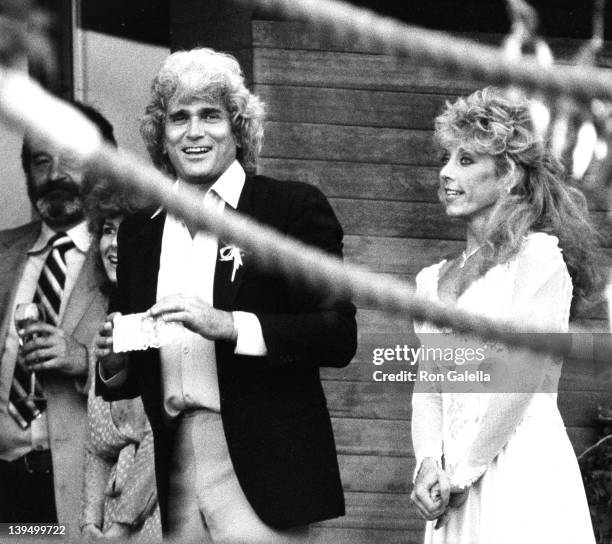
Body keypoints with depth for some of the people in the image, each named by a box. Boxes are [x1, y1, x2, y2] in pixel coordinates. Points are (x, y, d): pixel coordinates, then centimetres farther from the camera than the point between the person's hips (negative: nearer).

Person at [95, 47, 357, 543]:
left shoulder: (293, 208, 0)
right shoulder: (139, 230, 14)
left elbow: (339, 337, -9)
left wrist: (227, 326, -18)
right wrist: (115, 363, -3)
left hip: (261, 479, -4)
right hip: (175, 478, 4)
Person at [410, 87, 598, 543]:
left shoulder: (540, 256, -5)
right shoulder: (434, 280, 16)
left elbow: (523, 375, -12)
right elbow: (426, 386, 11)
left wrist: (462, 469, -9)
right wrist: (430, 463, -6)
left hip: (522, 474, -6)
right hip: (455, 491, 6)